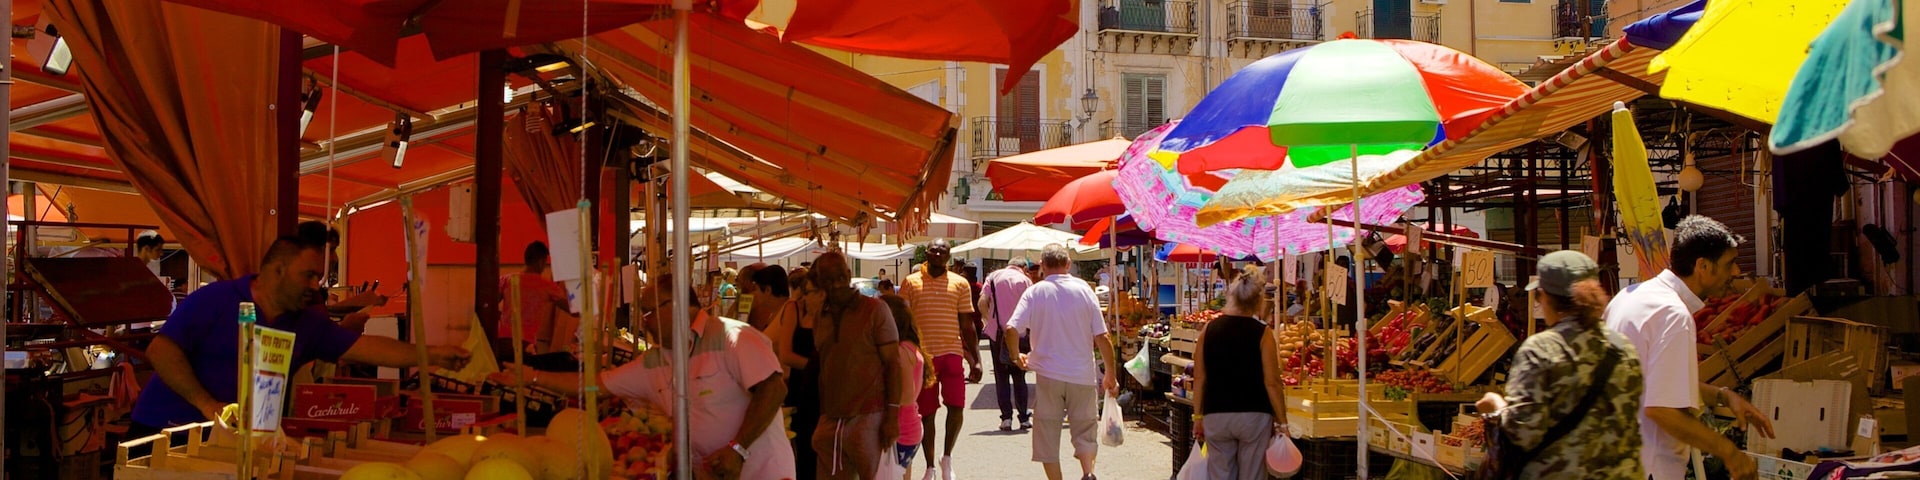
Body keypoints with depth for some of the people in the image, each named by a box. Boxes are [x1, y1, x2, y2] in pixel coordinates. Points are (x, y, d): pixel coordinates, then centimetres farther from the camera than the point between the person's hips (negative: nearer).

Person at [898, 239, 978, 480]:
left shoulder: (960, 284, 5)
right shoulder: (911, 282, 4)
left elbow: (967, 325, 7)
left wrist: (975, 360, 3)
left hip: (951, 352, 0)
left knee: (957, 407, -10)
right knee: (926, 412, 6)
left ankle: (947, 456, 14)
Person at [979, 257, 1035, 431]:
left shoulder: (993, 277, 5)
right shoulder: (1024, 280, 0)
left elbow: (982, 303, -5)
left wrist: (989, 320, 9)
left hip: (996, 333, 1)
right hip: (1019, 334, 0)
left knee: (1001, 377, 7)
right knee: (1019, 377, 10)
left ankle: (1006, 417, 1)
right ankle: (1024, 417, 8)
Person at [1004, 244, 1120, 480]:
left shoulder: (1035, 292, -3)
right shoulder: (1084, 289, -1)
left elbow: (1011, 330, -12)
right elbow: (1102, 338, -2)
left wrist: (1016, 356, 7)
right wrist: (1111, 375, 7)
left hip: (1048, 374, -1)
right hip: (1082, 375, 1)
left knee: (1048, 435, 9)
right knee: (1085, 430, 11)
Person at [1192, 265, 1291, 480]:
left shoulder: (1209, 329, 2)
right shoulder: (1262, 332, -8)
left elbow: (1199, 378, 4)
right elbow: (1271, 383, -9)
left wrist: (1198, 416, 12)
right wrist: (1282, 422, -1)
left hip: (1216, 416, 3)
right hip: (1254, 415, -3)